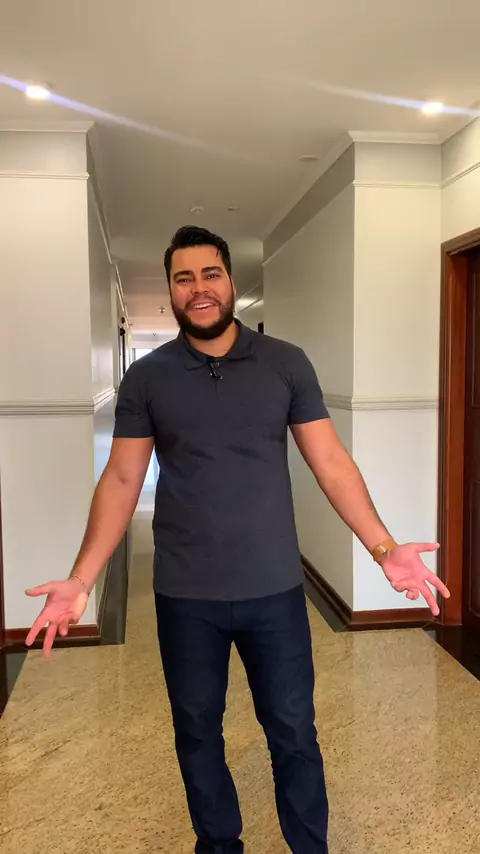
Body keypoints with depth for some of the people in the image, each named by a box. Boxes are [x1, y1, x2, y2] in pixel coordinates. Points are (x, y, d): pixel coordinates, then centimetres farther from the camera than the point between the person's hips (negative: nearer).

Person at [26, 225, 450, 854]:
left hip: (275, 590, 0)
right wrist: (81, 579, -10)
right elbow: (121, 480, -2)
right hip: (185, 597, 1)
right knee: (196, 735, 18)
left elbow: (331, 463, -3)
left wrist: (384, 549, -13)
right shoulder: (145, 378, -1)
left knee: (294, 734, 13)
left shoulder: (287, 364, -3)